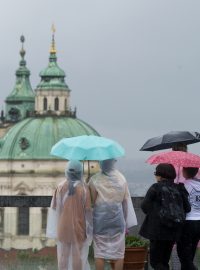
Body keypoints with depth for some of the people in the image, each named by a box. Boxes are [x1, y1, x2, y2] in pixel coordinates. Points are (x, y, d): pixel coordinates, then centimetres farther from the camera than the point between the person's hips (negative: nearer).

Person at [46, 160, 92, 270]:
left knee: (64, 254, 11)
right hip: (78, 227, -2)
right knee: (78, 255, 7)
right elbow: (88, 210, -12)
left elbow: (54, 208, -4)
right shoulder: (84, 188, -14)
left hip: (63, 226, 2)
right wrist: (89, 228, -2)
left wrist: (54, 228, 6)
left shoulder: (60, 187, -8)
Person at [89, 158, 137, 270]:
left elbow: (92, 202, -7)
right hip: (118, 218, 2)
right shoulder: (121, 178, -2)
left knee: (99, 252, 4)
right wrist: (126, 222, 12)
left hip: (100, 219, -2)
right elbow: (126, 201, 4)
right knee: (118, 252, 7)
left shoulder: (94, 180, -10)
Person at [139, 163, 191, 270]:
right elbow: (187, 208, 2)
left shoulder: (155, 188, -8)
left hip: (157, 229, -6)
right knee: (164, 261, 16)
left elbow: (145, 206, -9)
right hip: (173, 232, 6)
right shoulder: (179, 189, 5)